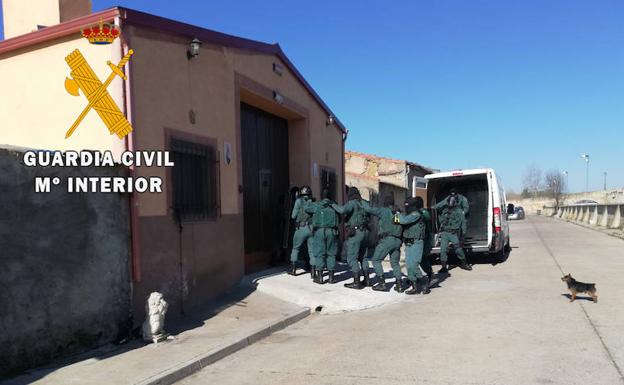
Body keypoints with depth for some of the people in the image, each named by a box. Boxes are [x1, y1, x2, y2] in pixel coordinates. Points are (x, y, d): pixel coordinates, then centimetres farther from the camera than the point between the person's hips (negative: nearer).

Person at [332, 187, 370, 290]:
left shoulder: (352, 203, -8)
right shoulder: (365, 203, 12)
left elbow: (342, 210, -25)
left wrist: (333, 205, -9)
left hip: (355, 233, -7)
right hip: (365, 232, 7)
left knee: (352, 258, -4)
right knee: (363, 257, 18)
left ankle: (357, 282, -7)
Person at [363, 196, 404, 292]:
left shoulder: (383, 210, 0)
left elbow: (369, 209, -5)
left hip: (387, 239, -6)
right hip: (397, 241, 6)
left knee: (376, 260, 5)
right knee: (395, 263, 17)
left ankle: (381, 283, -1)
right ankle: (399, 284, 7)